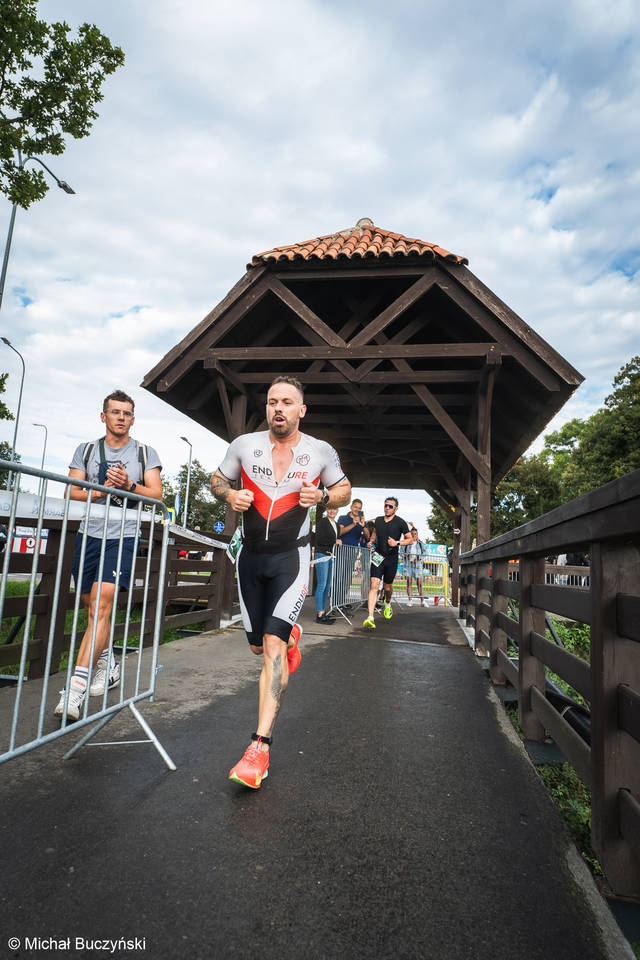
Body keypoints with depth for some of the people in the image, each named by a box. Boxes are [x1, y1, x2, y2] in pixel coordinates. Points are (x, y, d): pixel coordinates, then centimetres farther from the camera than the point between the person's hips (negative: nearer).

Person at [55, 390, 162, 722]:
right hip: (89, 534, 3)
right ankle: (107, 665, 32)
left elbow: (156, 494, 0)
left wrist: (129, 486, -18)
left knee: (100, 605, -15)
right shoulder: (86, 451, 12)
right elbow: (71, 493, 5)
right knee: (92, 607, 11)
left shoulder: (145, 453, 8)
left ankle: (76, 686, -16)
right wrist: (103, 489, -12)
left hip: (122, 536, -3)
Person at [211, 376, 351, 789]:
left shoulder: (321, 452, -4)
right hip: (251, 555, 4)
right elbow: (218, 479, 13)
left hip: (292, 556, -3)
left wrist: (321, 496, -12)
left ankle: (260, 747, -12)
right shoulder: (244, 444, -1)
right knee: (258, 646, 15)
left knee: (273, 643, -17)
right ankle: (292, 635, 52)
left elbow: (344, 489, 11)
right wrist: (230, 496, -11)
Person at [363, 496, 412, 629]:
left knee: (387, 587, 12)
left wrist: (397, 543, -14)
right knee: (374, 585, -14)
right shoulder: (378, 520, 7)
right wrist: (371, 541, 7)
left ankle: (387, 604, 48)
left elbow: (409, 539, 2)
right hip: (378, 557, 1)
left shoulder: (400, 522, -3)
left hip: (392, 558, -1)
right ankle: (370, 618, -19)